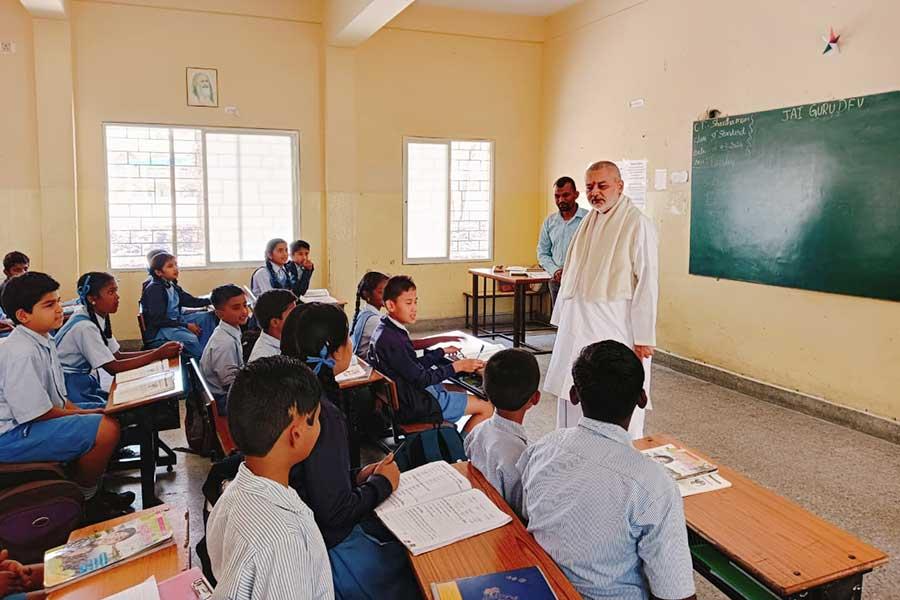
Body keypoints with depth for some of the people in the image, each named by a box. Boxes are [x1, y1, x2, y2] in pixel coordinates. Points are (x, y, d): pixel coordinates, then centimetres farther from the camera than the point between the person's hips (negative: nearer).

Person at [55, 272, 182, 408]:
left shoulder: (99, 318, 2)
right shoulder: (84, 327, -24)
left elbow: (117, 355, 3)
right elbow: (113, 367, -23)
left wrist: (159, 351, -8)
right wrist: (158, 355, -23)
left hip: (87, 385, 8)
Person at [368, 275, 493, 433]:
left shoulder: (385, 330, 4)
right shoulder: (392, 339, -27)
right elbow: (420, 379, -23)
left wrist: (442, 352, 15)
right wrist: (457, 366, -18)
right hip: (414, 405, -10)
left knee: (459, 389, 32)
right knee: (486, 408, -5)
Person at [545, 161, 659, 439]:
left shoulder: (637, 224, -9)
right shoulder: (588, 222, 13)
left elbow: (646, 283, -13)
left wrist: (644, 337, -15)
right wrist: (563, 318, 16)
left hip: (614, 328, -7)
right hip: (578, 327, 7)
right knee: (573, 397, 12)